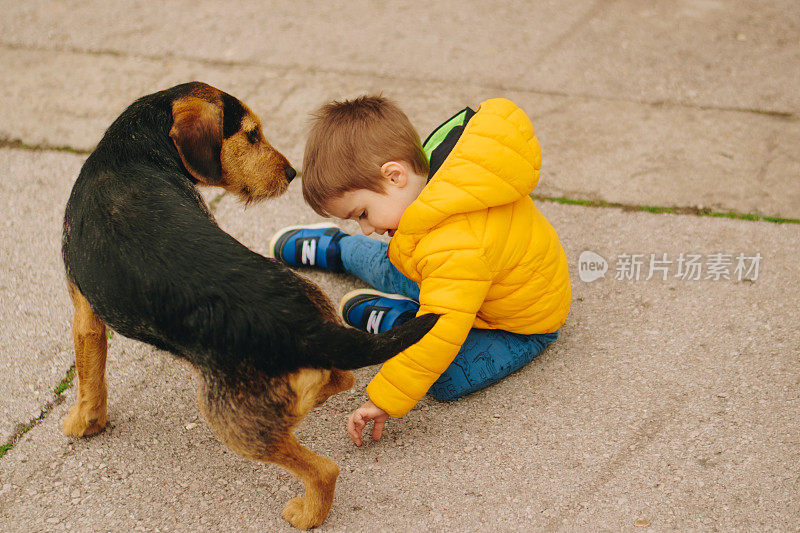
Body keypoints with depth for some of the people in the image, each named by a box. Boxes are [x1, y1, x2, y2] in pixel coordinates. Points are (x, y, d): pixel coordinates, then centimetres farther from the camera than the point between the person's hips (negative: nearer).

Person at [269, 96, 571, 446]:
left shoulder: (456, 250, -47)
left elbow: (441, 334, -47)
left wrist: (384, 401, -41)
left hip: (522, 327, -8)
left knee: (446, 378, -31)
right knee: (380, 263, 20)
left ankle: (395, 319, -6)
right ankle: (334, 247, 50)